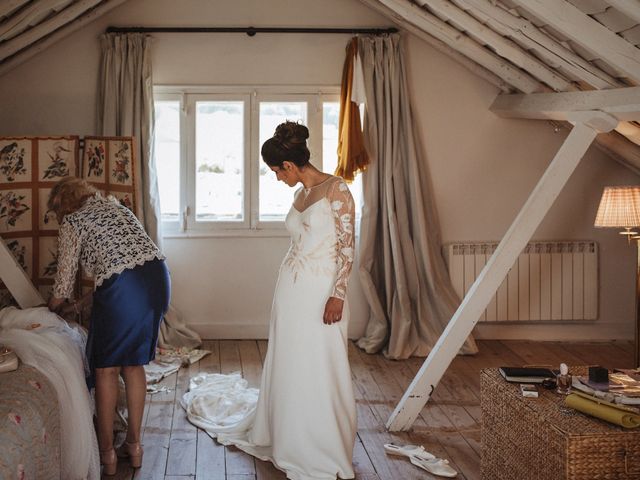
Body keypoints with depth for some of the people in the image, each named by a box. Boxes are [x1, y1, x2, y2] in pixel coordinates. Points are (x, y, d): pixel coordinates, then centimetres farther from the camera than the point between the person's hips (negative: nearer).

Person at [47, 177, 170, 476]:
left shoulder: (72, 222, 7)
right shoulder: (114, 205, 26)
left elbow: (65, 276, 10)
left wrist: (57, 305, 32)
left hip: (122, 287, -6)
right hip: (158, 276, 6)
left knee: (106, 367, 10)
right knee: (134, 364, 18)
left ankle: (107, 453, 15)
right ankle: (134, 445, 24)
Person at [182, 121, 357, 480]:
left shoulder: (336, 189, -10)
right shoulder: (300, 194, 11)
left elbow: (348, 248, -12)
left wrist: (337, 294, -18)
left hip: (322, 290, -7)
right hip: (291, 288, 7)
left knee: (321, 371, 0)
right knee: (288, 366, 12)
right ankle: (291, 442, 27)